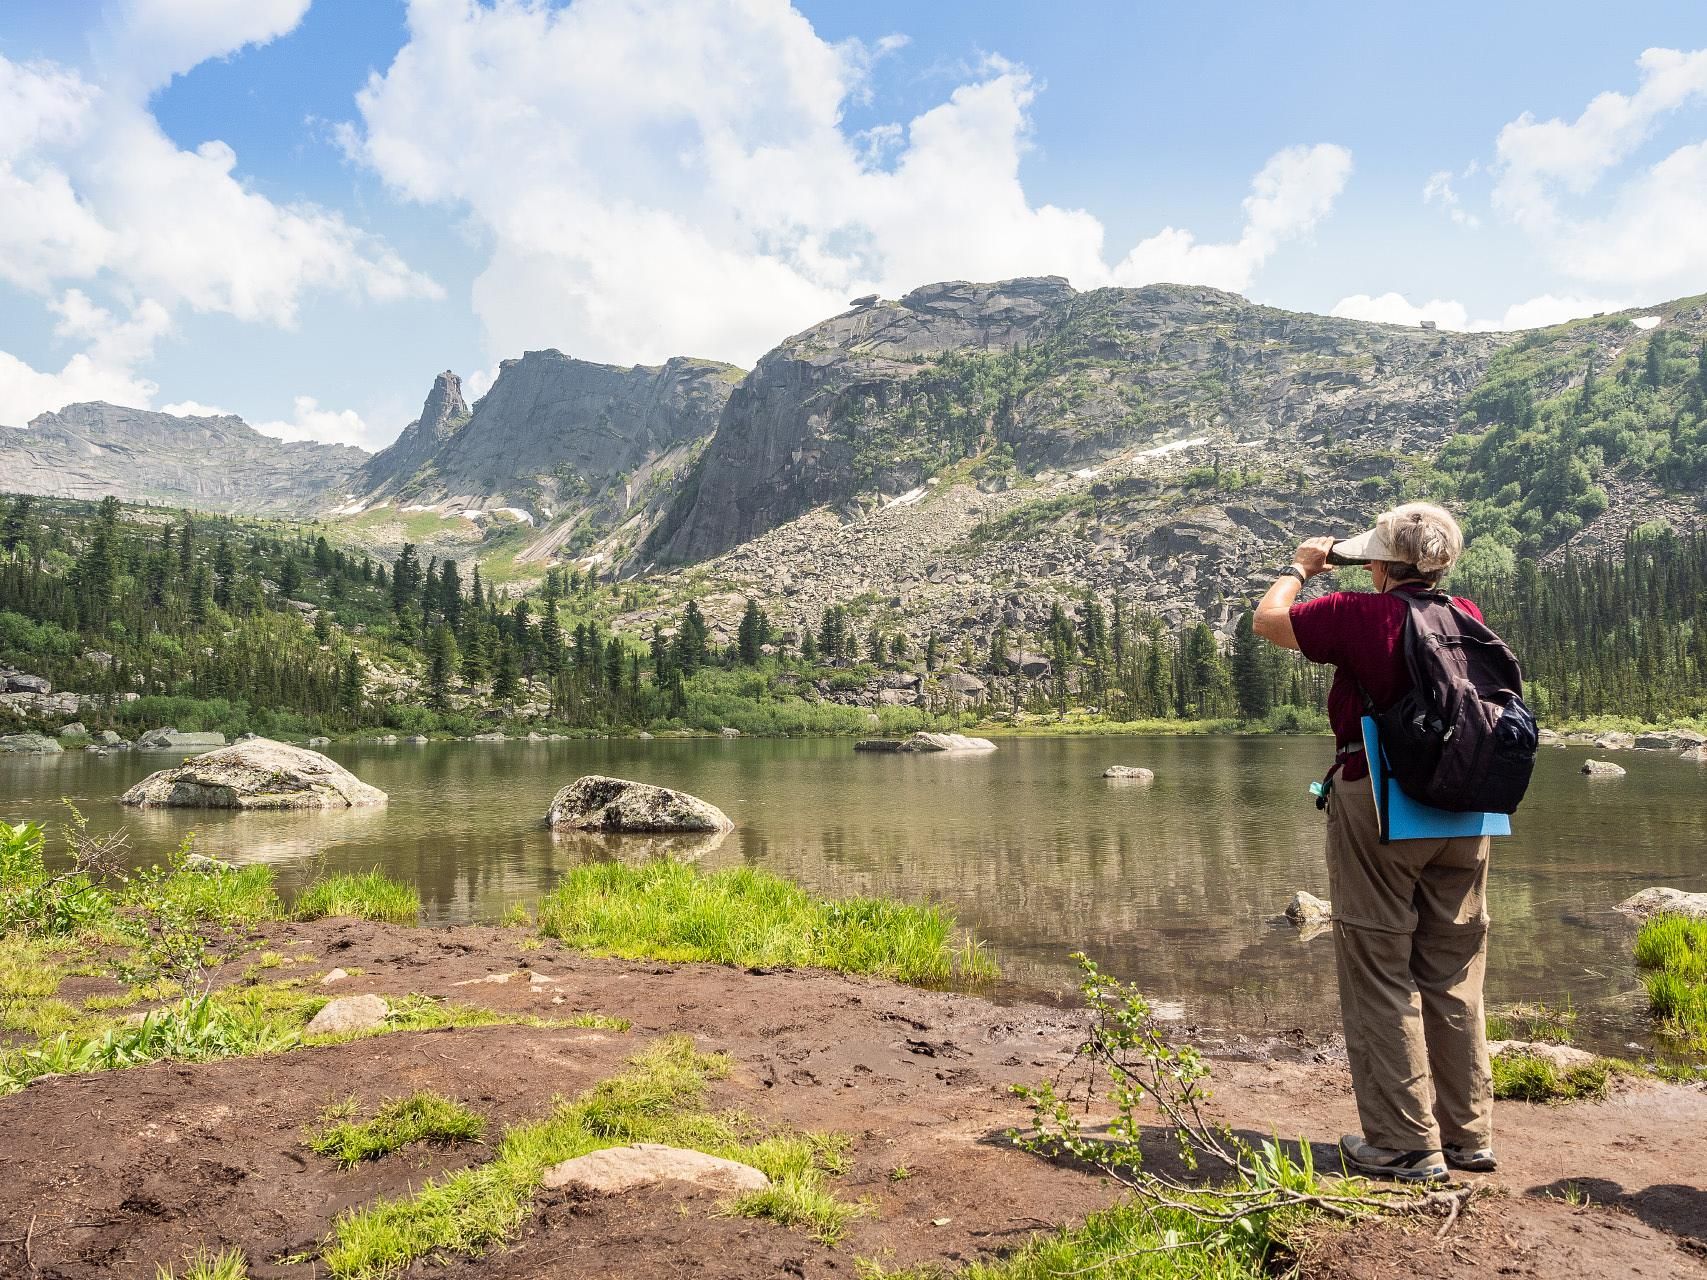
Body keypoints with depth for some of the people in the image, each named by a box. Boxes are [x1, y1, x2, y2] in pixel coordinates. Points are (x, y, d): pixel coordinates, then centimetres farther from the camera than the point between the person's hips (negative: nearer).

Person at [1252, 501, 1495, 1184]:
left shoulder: (1361, 614, -14)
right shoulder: (1468, 616, 1)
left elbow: (1268, 621, -1)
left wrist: (1301, 567, 14)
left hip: (1376, 806, -6)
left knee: (1381, 977, 3)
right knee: (1454, 977, 14)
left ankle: (1406, 1144, 9)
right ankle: (1469, 1134, 24)